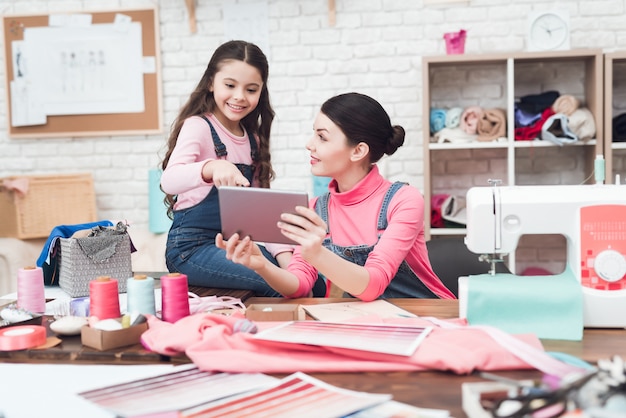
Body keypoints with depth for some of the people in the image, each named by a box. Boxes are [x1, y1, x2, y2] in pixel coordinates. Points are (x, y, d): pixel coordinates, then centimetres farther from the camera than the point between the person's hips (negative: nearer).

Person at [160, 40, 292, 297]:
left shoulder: (253, 138, 11)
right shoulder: (198, 126, -10)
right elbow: (169, 180, -28)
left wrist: (283, 251, 0)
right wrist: (212, 167, -48)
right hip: (192, 247, -6)